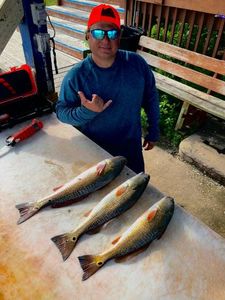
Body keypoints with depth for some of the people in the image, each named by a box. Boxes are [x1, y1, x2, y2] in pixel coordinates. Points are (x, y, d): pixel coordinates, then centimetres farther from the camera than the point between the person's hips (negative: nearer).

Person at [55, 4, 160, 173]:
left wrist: (154, 132, 6)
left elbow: (151, 97, 0)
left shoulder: (136, 63, -12)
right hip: (93, 152, -1)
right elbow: (61, 112, -11)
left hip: (131, 146, 2)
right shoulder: (76, 75, -17)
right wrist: (85, 112, -31)